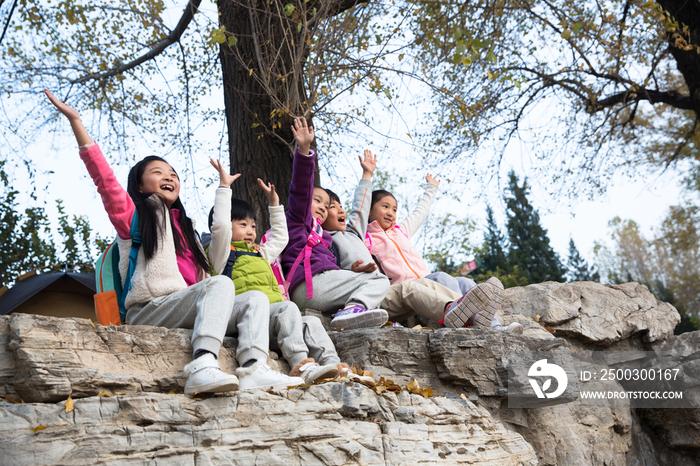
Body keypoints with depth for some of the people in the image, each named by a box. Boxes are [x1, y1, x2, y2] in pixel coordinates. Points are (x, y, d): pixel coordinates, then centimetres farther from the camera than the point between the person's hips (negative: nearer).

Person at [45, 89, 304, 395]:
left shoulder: (184, 226, 31)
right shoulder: (133, 215, 11)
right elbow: (104, 178, -3)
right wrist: (76, 122, -7)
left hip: (189, 310, 7)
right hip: (147, 312, -7)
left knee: (254, 304, -8)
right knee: (220, 284, -29)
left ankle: (253, 370, -36)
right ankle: (202, 367, -50)